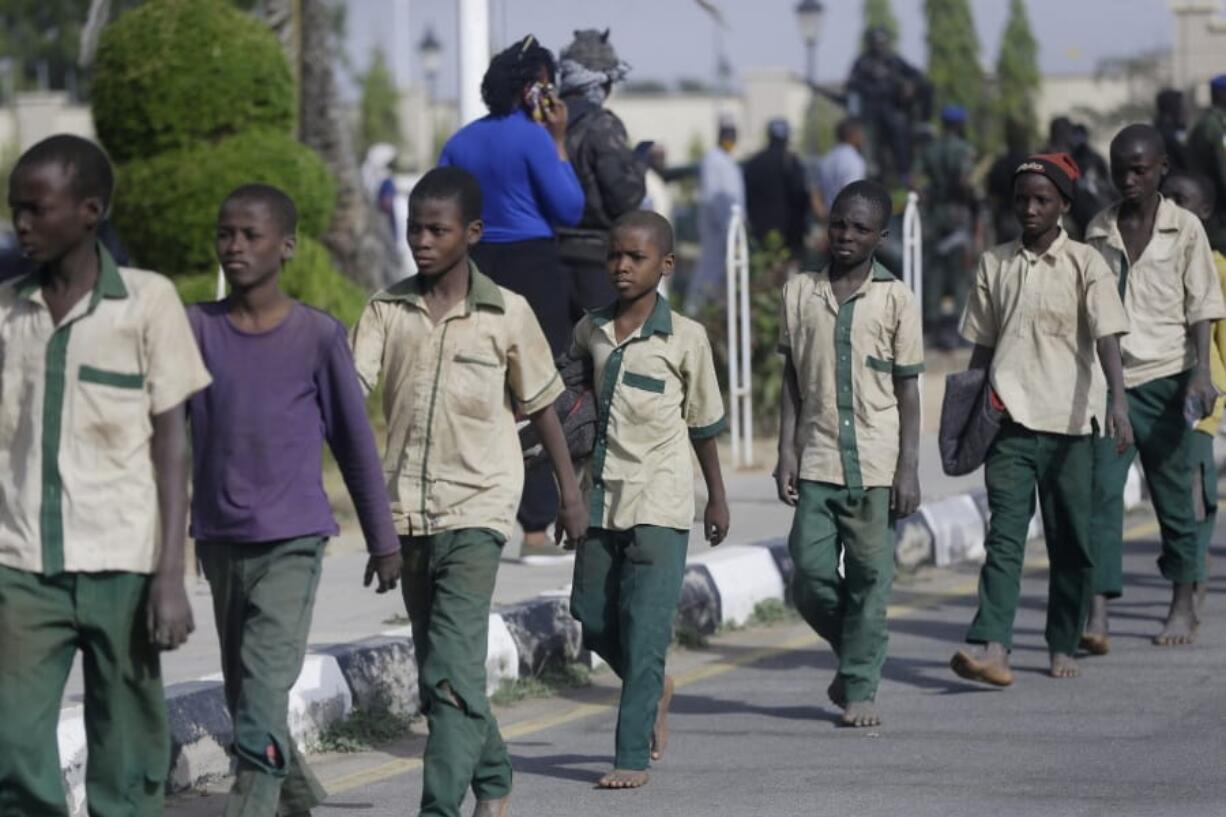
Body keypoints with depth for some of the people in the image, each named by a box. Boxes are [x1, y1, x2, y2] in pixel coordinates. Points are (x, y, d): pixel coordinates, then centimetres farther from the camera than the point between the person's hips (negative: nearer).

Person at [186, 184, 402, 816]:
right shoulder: (196, 330, 3)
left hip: (292, 539, -4)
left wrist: (383, 541, 8)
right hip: (220, 539, 4)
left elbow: (355, 443, 4)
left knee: (265, 687, -16)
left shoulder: (318, 337, -3)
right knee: (241, 693, 13)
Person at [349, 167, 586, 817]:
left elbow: (541, 405, 8)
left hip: (476, 508, -4)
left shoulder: (507, 314, -2)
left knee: (452, 669, -17)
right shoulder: (387, 310, 5)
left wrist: (570, 491, 13)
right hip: (407, 511, 4)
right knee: (437, 670, 16)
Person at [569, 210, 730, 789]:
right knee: (593, 618, 9)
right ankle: (654, 689, 36)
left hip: (659, 503, -5)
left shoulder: (684, 338, -5)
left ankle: (633, 757, -5)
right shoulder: (590, 333, 6)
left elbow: (704, 423, 4)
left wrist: (717, 498, 11)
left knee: (643, 631, -8)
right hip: (602, 496, 5)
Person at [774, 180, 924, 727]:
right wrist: (787, 451, 3)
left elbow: (908, 389, 2)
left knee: (870, 578, 0)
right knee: (810, 574, -3)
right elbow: (792, 380, 10)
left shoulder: (894, 299, 0)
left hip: (876, 463, -2)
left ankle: (861, 688, 9)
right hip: (817, 461, 2)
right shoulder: (800, 293, 6)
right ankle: (855, 655, 22)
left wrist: (909, 468, -3)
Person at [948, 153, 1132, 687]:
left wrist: (1118, 401, -26)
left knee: (1071, 543, 5)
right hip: (1009, 423, 2)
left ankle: (1063, 647, 18)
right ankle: (992, 648, -22)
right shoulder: (994, 264, 10)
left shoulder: (1084, 264, -1)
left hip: (1068, 423, -2)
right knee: (1004, 535, -11)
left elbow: (1107, 338, -12)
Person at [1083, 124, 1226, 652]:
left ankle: (1183, 607, 21)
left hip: (1165, 378, -2)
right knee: (1101, 491, -11)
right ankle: (1097, 615, -17)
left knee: (1174, 495, 6)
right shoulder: (1099, 231, 9)